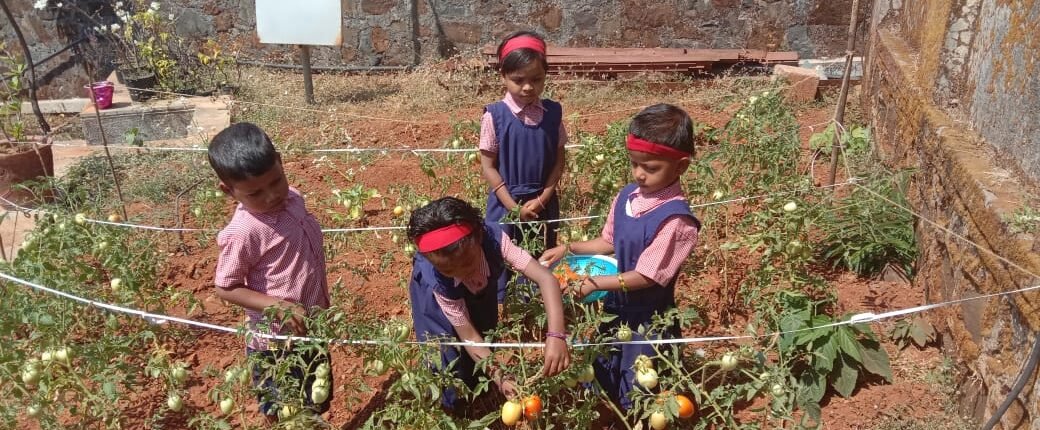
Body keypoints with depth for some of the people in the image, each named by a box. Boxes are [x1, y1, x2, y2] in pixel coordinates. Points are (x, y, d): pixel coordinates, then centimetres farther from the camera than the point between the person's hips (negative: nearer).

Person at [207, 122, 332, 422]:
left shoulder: (292, 198, -6)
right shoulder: (243, 233, -28)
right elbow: (226, 288, -18)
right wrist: (280, 307, -28)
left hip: (311, 329, 7)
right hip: (278, 344, -7)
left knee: (318, 404, 27)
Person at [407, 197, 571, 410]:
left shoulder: (493, 238, -45)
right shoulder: (435, 281, -42)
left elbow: (546, 278, -50)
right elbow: (469, 336, -34)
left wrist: (556, 336, -64)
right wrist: (500, 378, -44)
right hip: (443, 287, -2)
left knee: (486, 335, 12)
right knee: (449, 353, -3)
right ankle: (454, 404, 27)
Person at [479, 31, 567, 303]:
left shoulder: (553, 113, -3)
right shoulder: (495, 115, -12)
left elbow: (559, 161, 2)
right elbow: (488, 166, -9)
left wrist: (541, 200, -8)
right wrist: (514, 206, -12)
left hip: (544, 204, 3)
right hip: (506, 205, -3)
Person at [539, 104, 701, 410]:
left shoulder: (676, 220, -28)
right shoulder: (627, 196, -6)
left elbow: (646, 276, -26)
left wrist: (594, 283, -26)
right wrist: (569, 249, -3)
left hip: (647, 321, -7)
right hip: (615, 308, 7)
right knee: (603, 379, 27)